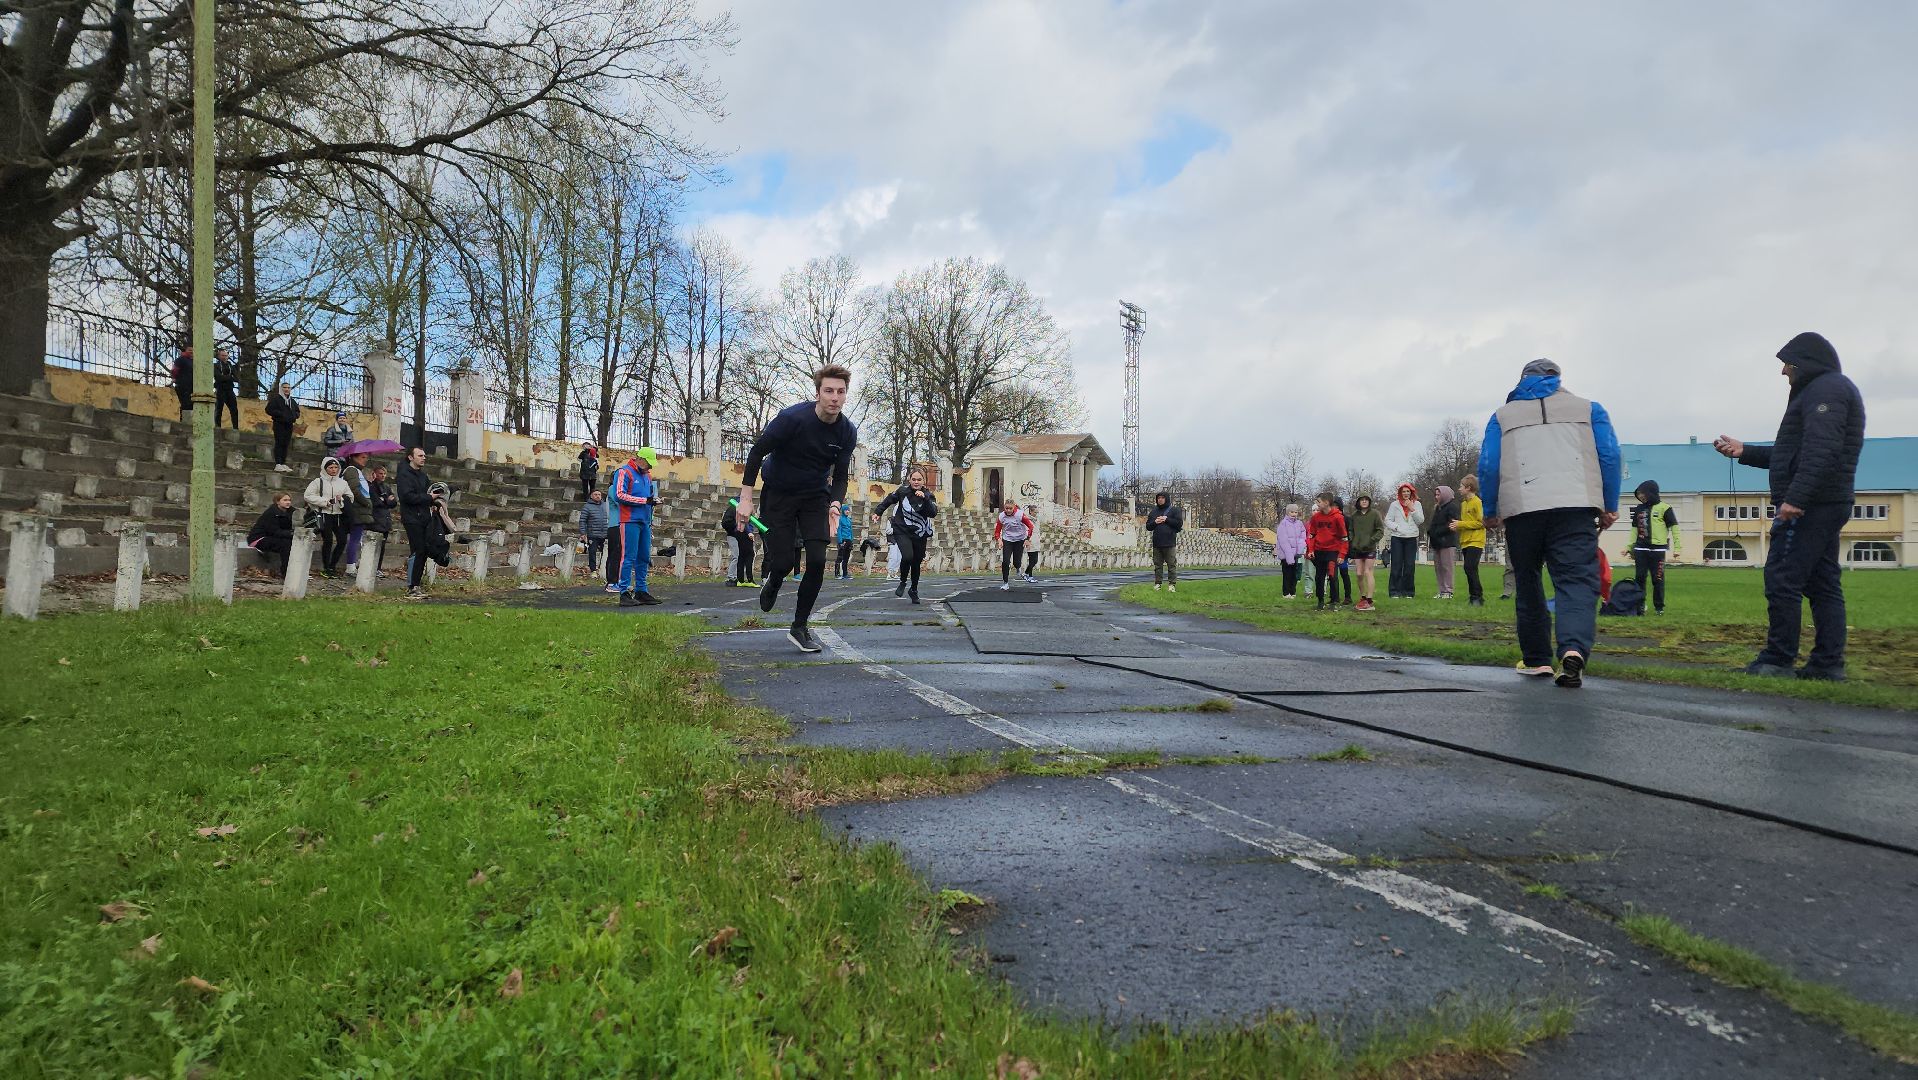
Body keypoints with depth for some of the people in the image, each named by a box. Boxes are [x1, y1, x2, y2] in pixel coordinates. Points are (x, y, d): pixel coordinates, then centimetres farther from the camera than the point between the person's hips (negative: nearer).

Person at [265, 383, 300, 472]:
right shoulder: (275, 399, 0)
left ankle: (283, 464, 8)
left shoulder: (292, 401, 19)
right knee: (279, 444, -11)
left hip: (289, 425, 6)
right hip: (279, 424, -6)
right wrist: (280, 414, -17)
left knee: (286, 444, 5)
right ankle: (277, 464, -15)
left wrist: (294, 415, 3)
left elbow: (297, 412, 26)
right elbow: (269, 410, -8)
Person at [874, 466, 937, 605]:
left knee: (916, 562, 10)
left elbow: (933, 513, -24)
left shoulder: (928, 495, -8)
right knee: (907, 556, -24)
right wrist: (878, 512, 18)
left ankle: (914, 590, 35)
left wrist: (924, 498, -34)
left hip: (919, 534, 1)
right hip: (902, 531, -1)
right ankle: (903, 582, 3)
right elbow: (890, 500, 15)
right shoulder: (903, 490, -5)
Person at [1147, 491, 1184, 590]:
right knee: (1157, 565, 6)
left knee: (1172, 565, -2)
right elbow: (1148, 526, 13)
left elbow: (1180, 523, -6)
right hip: (1157, 544, 4)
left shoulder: (1174, 510, 3)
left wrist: (1167, 519, -10)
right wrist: (1155, 522, -6)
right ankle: (1157, 583, 11)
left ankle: (1172, 584, 1)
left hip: (1170, 543, -4)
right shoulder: (1153, 511, 15)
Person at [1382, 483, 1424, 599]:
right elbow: (1388, 520, 5)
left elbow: (1421, 521, 2)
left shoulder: (1416, 504, 10)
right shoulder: (1394, 505, 7)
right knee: (1396, 565, -4)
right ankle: (1394, 592, -2)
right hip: (1397, 538, -1)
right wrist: (1396, 527, -11)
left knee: (1410, 566, 1)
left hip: (1411, 538, 1)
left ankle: (1408, 592, 7)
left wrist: (1412, 509, -8)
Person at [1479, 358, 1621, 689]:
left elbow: (1488, 466, 9)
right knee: (1577, 579, -7)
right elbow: (1610, 456, 10)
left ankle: (1536, 659, 16)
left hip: (1521, 509, 1)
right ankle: (1574, 650, -31)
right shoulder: (1588, 408, 19)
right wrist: (1610, 507, 14)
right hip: (1576, 507, 0)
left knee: (1527, 583, 14)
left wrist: (1490, 512, 17)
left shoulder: (1503, 415, 18)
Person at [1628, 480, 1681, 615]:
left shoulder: (1664, 508, -4)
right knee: (1639, 578, 4)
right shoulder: (1638, 509, 11)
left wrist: (1677, 547, -8)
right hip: (1640, 549, 4)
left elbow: (1674, 527, -3)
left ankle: (1659, 607, 11)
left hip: (1658, 549, -4)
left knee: (1658, 579, 2)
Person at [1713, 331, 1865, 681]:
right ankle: (1828, 663, 9)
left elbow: (1822, 451, -22)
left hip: (1809, 504, -11)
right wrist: (1744, 452, 24)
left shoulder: (1826, 388, -9)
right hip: (1825, 504, 11)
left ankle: (1778, 660, -9)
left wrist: (1795, 497, -28)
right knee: (1823, 584, 8)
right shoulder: (1829, 390, 24)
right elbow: (1794, 454, 28)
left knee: (1782, 579, -10)